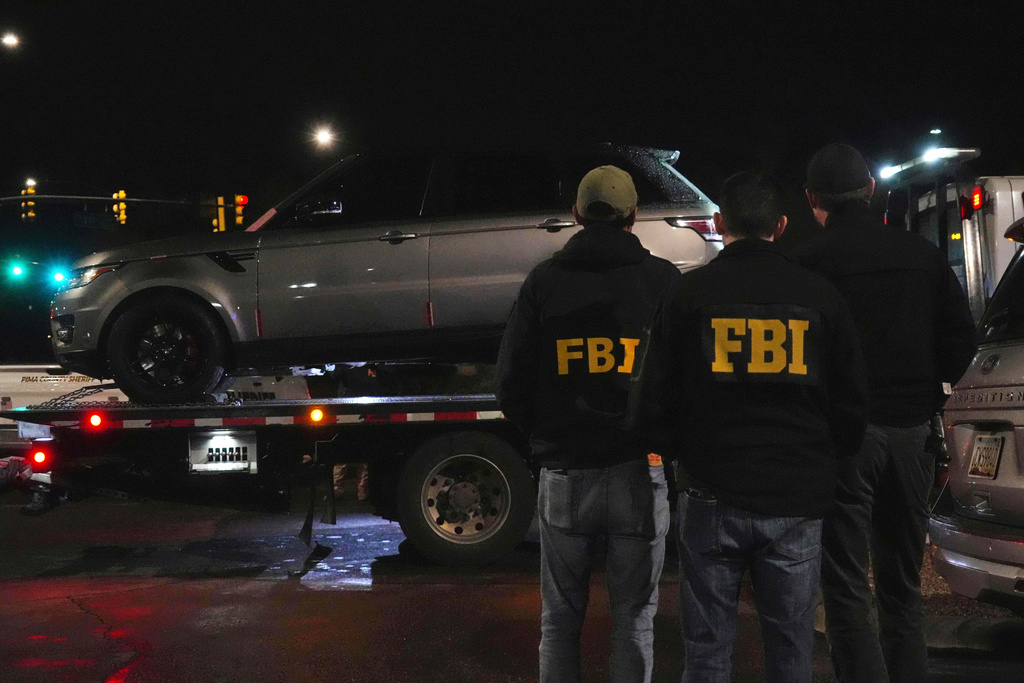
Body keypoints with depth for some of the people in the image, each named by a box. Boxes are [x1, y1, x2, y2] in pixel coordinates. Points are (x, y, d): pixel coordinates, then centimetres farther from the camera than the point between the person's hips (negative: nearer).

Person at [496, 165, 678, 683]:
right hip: (640, 473, -1)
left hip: (564, 475, 1)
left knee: (560, 619, 16)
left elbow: (511, 385, 3)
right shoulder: (663, 279, -1)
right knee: (634, 621, 10)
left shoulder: (544, 280, 2)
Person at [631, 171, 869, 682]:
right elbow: (852, 406, 7)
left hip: (711, 494, -1)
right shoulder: (820, 296, 2)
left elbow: (651, 404, -2)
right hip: (797, 501, 2)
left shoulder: (687, 294, -3)